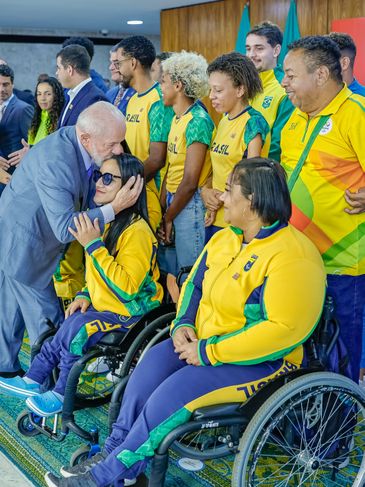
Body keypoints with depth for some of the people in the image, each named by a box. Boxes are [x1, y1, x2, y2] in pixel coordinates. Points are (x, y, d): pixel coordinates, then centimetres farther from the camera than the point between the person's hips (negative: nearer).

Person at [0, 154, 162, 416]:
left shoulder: (137, 232, -22)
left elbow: (126, 289, -30)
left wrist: (94, 245, -31)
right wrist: (85, 295, 3)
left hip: (133, 313, -9)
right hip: (105, 307, 9)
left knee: (77, 326, -24)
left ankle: (62, 395, -7)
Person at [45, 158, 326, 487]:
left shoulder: (292, 256, -22)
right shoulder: (225, 238, 7)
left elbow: (283, 330, -28)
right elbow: (194, 284, 17)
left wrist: (208, 353, -25)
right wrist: (183, 324, -5)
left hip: (261, 360, -8)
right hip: (205, 342, 8)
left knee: (177, 389, -24)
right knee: (154, 360, -16)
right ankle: (114, 450, -9)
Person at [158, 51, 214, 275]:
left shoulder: (198, 121, -16)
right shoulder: (177, 118, 10)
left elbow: (190, 182, -17)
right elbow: (171, 167, 12)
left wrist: (168, 218, -10)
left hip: (190, 204, -8)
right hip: (174, 200, 8)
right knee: (171, 272, 15)